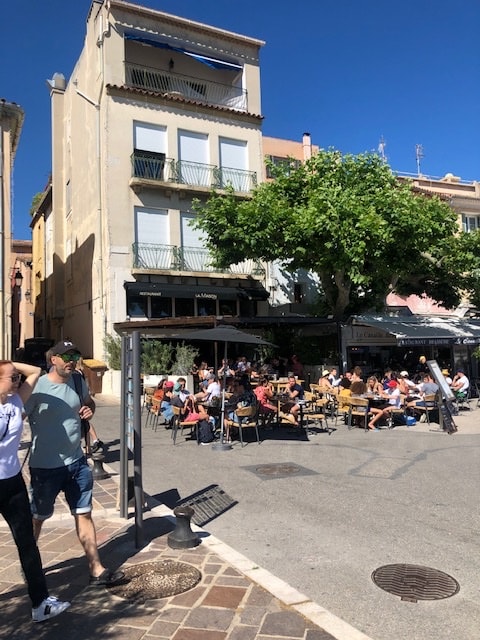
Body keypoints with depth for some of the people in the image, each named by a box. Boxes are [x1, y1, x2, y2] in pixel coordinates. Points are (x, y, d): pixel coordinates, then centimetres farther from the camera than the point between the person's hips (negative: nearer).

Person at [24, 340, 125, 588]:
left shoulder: (78, 382, 1)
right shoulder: (37, 387, -19)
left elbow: (89, 402, 21)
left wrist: (89, 409, -3)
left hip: (77, 462, 5)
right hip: (45, 467, -5)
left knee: (84, 514, 9)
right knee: (37, 518, 15)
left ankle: (97, 571, 18)